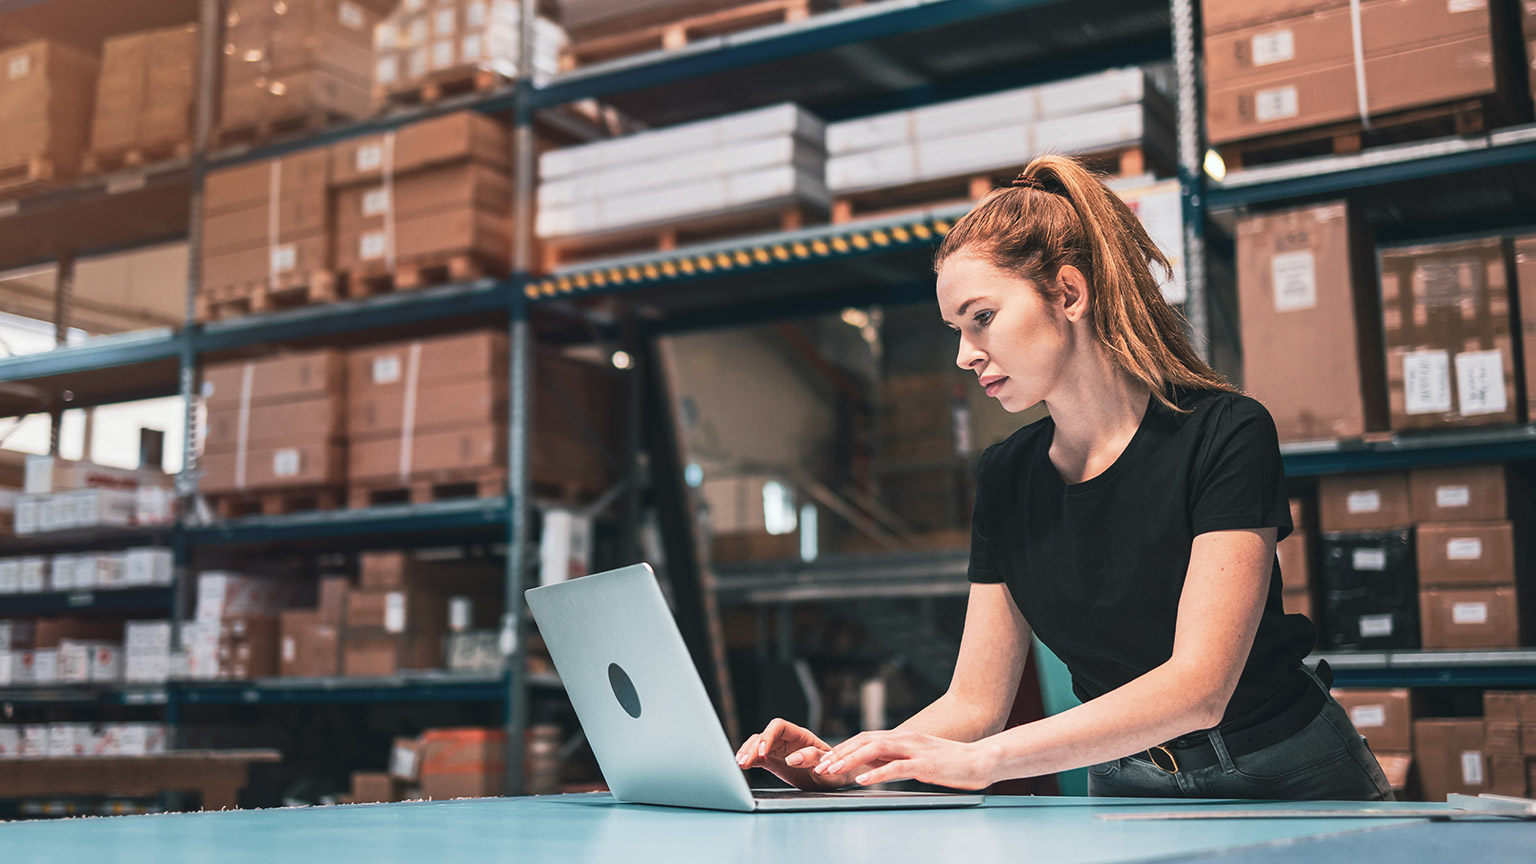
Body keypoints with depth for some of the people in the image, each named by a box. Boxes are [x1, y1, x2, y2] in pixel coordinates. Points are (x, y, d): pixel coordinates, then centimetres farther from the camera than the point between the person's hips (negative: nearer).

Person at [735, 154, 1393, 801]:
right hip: (1125, 791, 3)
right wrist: (844, 765, -16)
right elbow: (975, 703, 2)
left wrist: (982, 761, -34)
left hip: (1288, 781, -2)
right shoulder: (1005, 476, 1)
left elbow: (1199, 686, -26)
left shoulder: (1224, 434, -15)